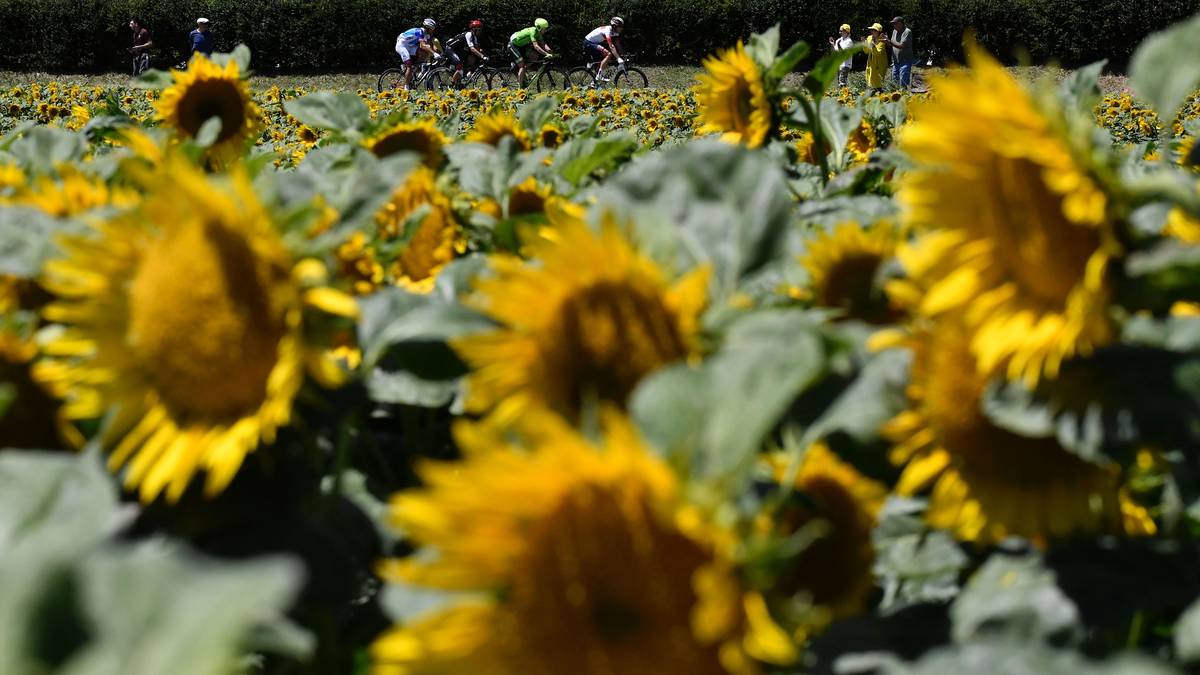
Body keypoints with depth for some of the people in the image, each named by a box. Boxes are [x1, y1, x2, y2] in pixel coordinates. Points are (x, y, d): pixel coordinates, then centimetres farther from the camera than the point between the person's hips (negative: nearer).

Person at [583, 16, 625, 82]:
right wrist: (618, 58, -38)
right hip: (588, 43, -10)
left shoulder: (615, 32, 3)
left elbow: (618, 45, 6)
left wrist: (622, 56, -3)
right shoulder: (608, 30, -25)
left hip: (595, 43, 10)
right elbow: (611, 46, -34)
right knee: (608, 54, -24)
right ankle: (599, 75, -22)